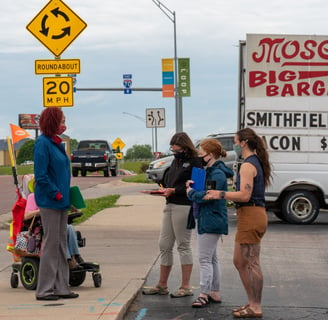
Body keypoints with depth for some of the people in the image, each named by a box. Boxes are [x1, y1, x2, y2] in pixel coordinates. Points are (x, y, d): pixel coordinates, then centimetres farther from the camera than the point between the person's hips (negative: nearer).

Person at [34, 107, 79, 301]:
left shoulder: (57, 143, 14)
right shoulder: (43, 143, -13)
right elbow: (41, 176, -18)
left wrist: (66, 197, 10)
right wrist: (56, 194, -16)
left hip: (61, 201, 9)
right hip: (49, 202, -9)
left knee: (62, 244, 11)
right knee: (51, 243, -4)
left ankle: (61, 287, 17)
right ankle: (44, 290, 3)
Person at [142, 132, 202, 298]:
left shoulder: (194, 162, -8)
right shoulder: (176, 160, 18)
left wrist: (174, 190, -17)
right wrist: (164, 189, 4)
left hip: (183, 206, -9)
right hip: (170, 205, 9)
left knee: (183, 245, -2)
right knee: (164, 245, 10)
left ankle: (186, 287, 6)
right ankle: (162, 285, 18)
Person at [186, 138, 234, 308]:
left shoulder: (217, 174, -18)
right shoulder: (210, 171, 15)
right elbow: (204, 191, 21)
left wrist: (191, 192, -10)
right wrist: (192, 186, 0)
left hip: (211, 222, -11)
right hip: (207, 220, 11)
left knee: (205, 259, -7)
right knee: (212, 258, 16)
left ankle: (204, 294, -2)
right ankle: (215, 293, 24)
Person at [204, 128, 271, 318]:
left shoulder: (248, 165, -14)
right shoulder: (256, 163, 17)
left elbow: (244, 195, -22)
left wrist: (220, 194, -16)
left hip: (250, 216, -11)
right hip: (255, 214, 11)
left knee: (251, 263, -5)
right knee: (239, 262, 16)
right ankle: (252, 303, 21)